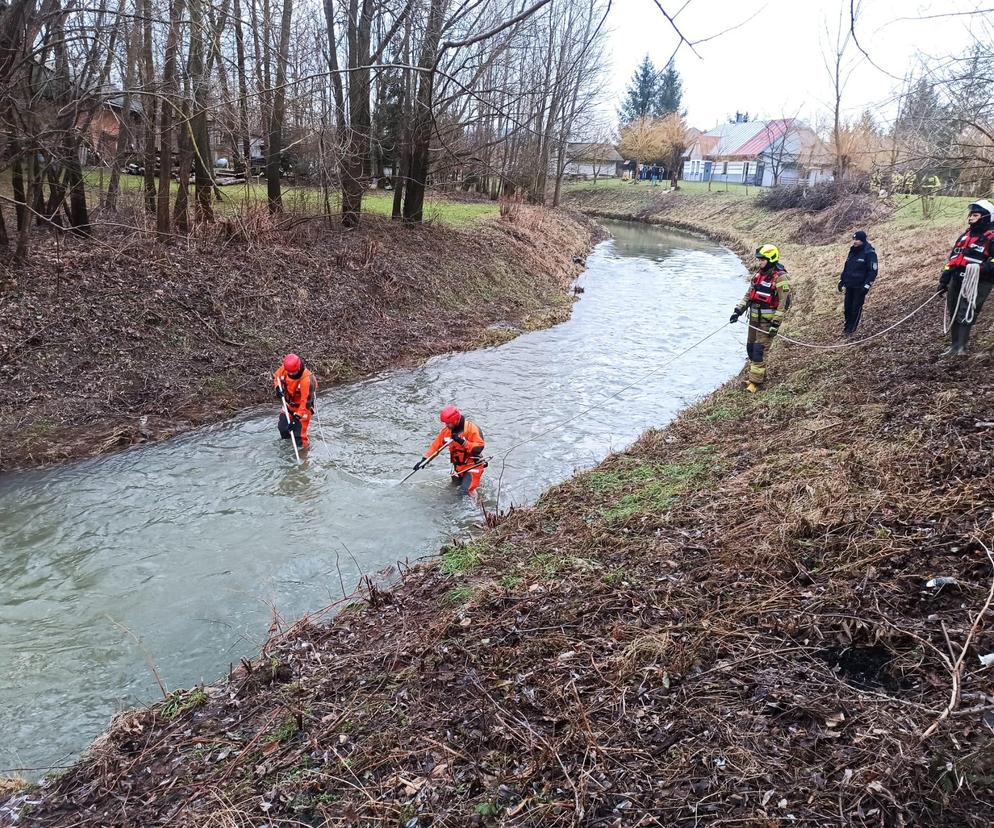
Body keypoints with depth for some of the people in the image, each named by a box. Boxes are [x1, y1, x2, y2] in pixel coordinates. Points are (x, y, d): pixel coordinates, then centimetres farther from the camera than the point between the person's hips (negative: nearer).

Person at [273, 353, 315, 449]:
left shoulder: (307, 379, -37)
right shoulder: (284, 368, -19)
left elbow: (306, 401, -33)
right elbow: (276, 376, 5)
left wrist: (297, 417, -36)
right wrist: (278, 387, -16)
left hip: (303, 406, -6)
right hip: (289, 403, 6)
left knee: (299, 433, -9)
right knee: (282, 426, 19)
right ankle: (285, 440, 50)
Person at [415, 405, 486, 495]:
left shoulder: (471, 428, -19)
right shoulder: (446, 430, 0)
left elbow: (479, 447, -23)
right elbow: (436, 444, 5)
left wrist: (463, 442, -31)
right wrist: (425, 459, -2)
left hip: (472, 465, -7)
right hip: (458, 467, 7)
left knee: (466, 491, -21)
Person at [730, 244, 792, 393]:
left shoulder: (780, 277, -14)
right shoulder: (759, 274, 10)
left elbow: (784, 302, -15)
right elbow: (749, 295, 15)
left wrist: (776, 324, -18)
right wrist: (738, 311, 5)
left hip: (768, 320, -8)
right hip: (754, 318, 8)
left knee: (759, 350, -10)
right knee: (750, 348, 12)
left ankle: (755, 382, -5)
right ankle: (760, 375, 27)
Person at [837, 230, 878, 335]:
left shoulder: (869, 253, -13)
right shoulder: (852, 251, 10)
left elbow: (873, 271, -14)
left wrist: (867, 286, -20)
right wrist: (841, 280, 16)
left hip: (860, 287, -7)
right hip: (849, 285, 7)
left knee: (856, 308, 0)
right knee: (848, 306, 9)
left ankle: (851, 329, 9)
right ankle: (847, 326, 23)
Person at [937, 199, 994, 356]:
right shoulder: (965, 236, 21)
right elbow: (952, 258, 24)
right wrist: (944, 279, 18)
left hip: (976, 283, -8)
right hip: (957, 282, 8)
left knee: (965, 315, -13)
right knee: (954, 314, 10)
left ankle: (961, 347, -13)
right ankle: (954, 345, 20)